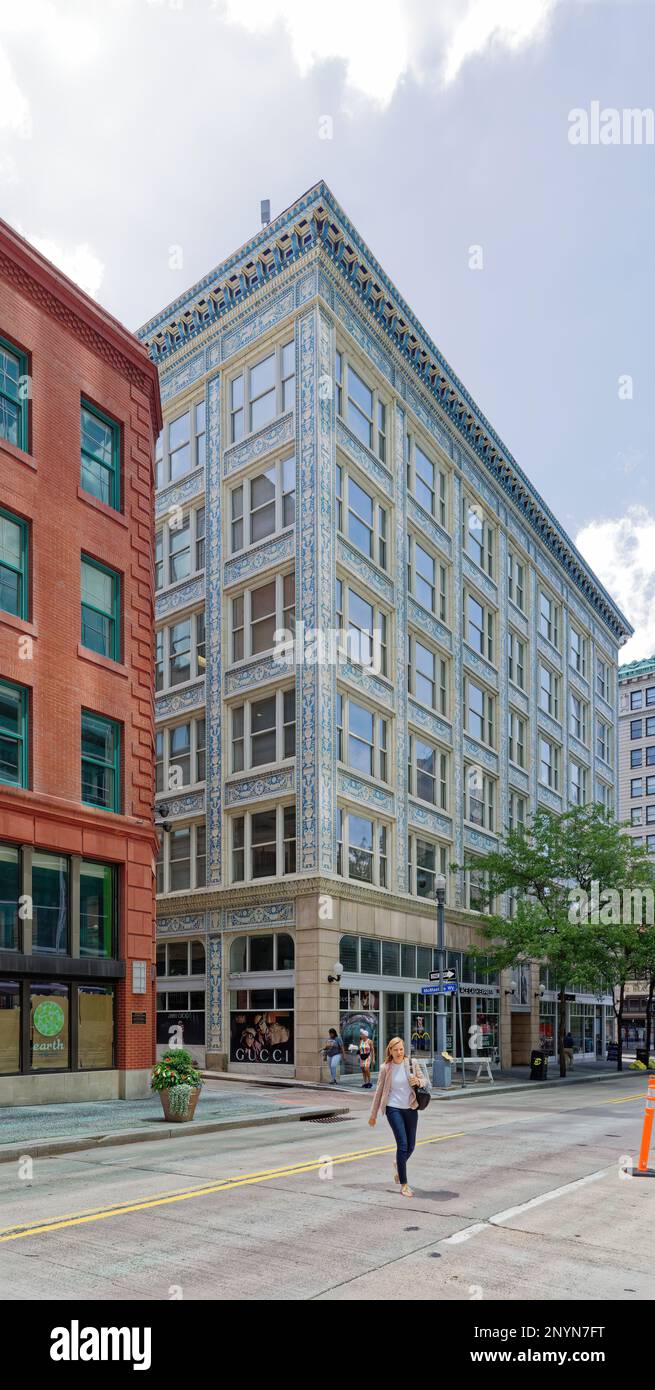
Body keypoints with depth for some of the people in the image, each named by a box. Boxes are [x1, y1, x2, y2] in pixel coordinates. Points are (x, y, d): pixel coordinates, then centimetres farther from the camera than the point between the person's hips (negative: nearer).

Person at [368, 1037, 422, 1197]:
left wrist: (418, 1081, -15)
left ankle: (398, 1165, 44)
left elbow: (423, 1080, 10)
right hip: (394, 1108, -3)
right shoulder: (385, 1068, -5)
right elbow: (379, 1090, 2)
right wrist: (373, 1114, 7)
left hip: (411, 1108, 3)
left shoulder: (411, 1063, -1)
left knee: (411, 1146, 12)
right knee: (402, 1145, -10)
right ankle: (404, 1184, 1)